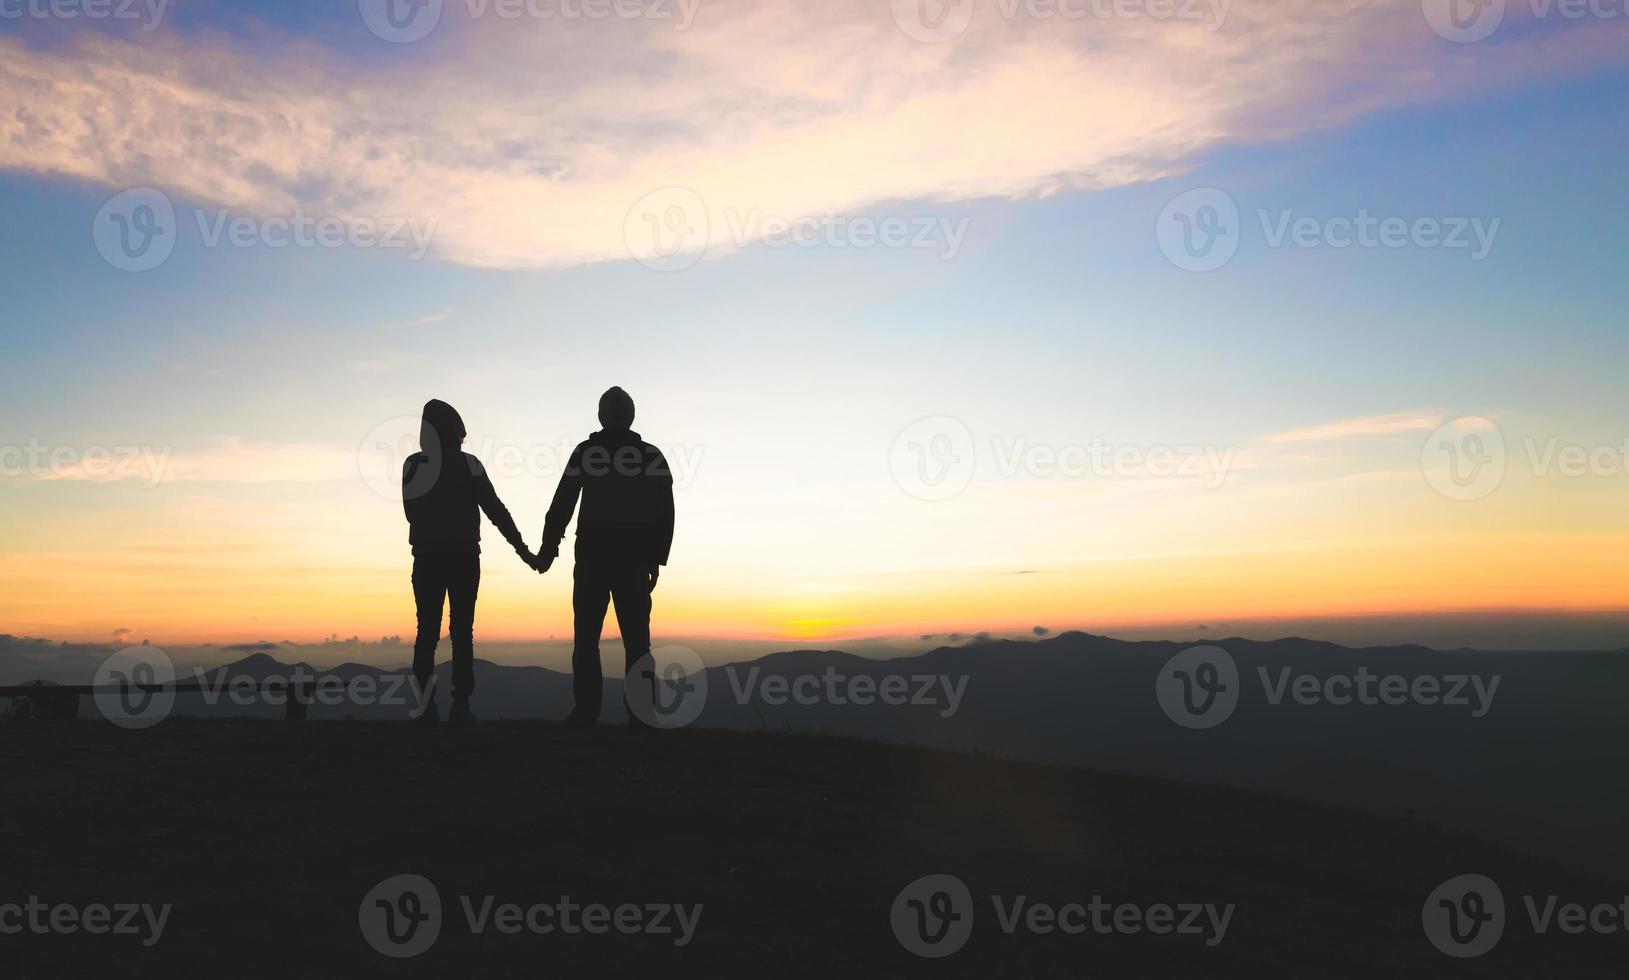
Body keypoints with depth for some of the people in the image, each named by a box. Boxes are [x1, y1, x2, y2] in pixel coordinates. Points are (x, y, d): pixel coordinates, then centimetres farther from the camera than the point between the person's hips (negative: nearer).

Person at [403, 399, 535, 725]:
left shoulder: (412, 465, 1)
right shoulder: (468, 465, -5)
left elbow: (412, 513, 11)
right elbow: (496, 510, -6)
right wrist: (523, 549, -2)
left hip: (426, 559, 2)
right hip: (463, 558, -2)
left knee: (427, 631, 5)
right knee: (462, 631, 1)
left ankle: (426, 706, -1)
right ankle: (460, 706, -5)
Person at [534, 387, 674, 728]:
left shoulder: (587, 451, 2)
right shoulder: (652, 455, 8)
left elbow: (563, 503, -2)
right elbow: (665, 513, 7)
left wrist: (548, 547, 6)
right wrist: (655, 559, 12)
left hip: (593, 557, -2)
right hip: (635, 560, 2)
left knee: (586, 637, 3)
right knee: (636, 638, 4)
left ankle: (586, 710, -3)